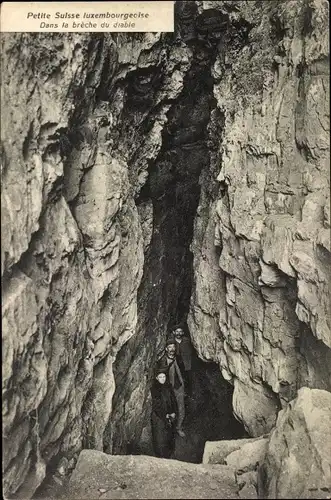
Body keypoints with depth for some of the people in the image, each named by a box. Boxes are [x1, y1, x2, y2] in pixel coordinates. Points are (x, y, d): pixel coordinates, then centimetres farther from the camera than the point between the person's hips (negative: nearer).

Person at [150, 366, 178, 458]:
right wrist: (165, 415, -13)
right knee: (160, 438, -4)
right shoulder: (154, 389, -7)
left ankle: (168, 455, 17)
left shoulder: (168, 387, 9)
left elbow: (173, 401, 10)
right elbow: (155, 404, -11)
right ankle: (161, 456, 5)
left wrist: (174, 413, -4)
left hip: (170, 416, 5)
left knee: (170, 436, 6)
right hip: (159, 417, -5)